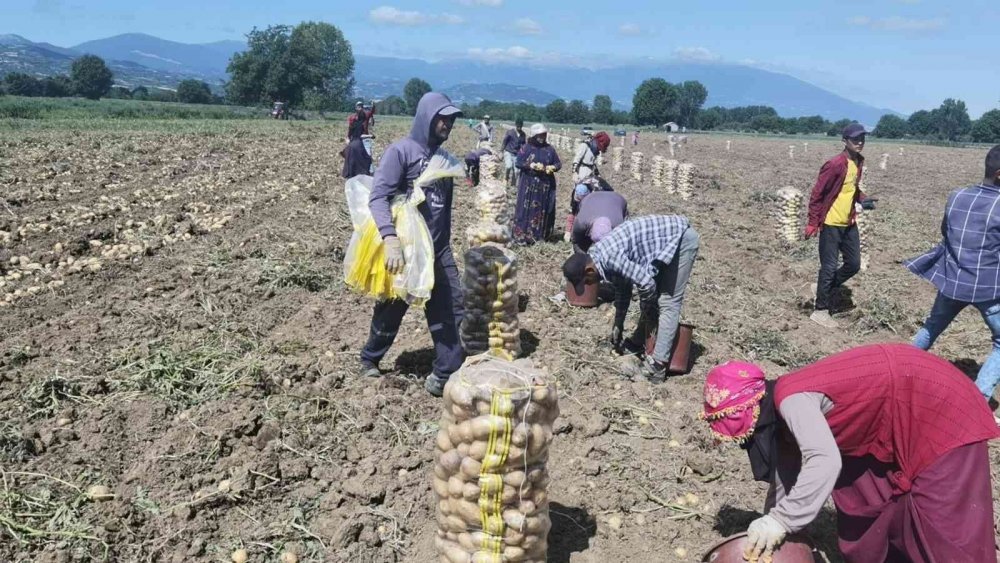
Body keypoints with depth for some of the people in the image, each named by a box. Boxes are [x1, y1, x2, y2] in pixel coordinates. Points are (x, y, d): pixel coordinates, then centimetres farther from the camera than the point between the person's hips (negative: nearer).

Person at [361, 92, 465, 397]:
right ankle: (370, 360, 37)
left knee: (452, 312, -1)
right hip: (405, 250, -5)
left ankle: (447, 376, 7)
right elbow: (378, 197, -19)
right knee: (391, 310, 12)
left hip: (439, 251, 6)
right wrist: (391, 239, -33)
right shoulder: (401, 151, -9)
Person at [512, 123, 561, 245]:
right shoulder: (526, 148, -2)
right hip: (529, 184, -3)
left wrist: (553, 167, -13)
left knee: (544, 210, 5)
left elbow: (558, 163, 9)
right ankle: (522, 236, 2)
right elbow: (517, 163, -4)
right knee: (526, 209, -3)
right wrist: (531, 165, -18)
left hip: (545, 185, 3)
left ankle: (541, 235, 15)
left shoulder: (549, 148, 5)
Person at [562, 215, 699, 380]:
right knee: (655, 298, 16)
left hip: (682, 237, -9)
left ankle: (657, 366, -10)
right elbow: (622, 287, 19)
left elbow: (647, 284, -24)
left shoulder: (610, 258, -25)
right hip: (673, 237, 9)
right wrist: (618, 324, 26)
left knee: (668, 302, -11)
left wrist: (647, 312, -4)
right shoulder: (599, 254, 5)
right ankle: (637, 342, 31)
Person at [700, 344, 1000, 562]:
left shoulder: (789, 398, -26)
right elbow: (787, 475, 14)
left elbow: (825, 462, -38)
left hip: (939, 407, -10)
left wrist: (780, 521, -32)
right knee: (862, 495, 13)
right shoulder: (782, 411, 3)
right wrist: (766, 531, 18)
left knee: (947, 524, -7)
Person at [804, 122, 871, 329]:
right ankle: (820, 311, 8)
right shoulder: (836, 164, -18)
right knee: (829, 267, -3)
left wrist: (862, 200, 2)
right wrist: (813, 223, -17)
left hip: (849, 223, 8)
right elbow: (817, 193, -16)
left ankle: (824, 289, 31)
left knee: (854, 264, 11)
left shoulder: (860, 162, 7)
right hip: (831, 223, -8)